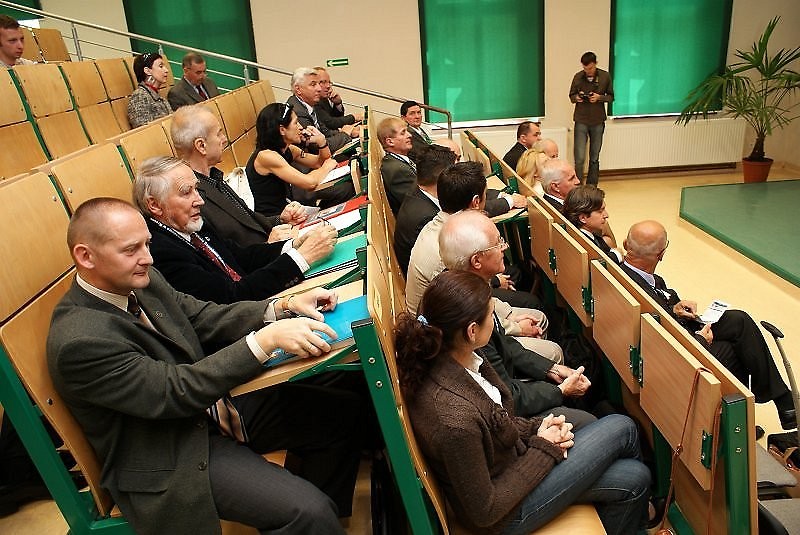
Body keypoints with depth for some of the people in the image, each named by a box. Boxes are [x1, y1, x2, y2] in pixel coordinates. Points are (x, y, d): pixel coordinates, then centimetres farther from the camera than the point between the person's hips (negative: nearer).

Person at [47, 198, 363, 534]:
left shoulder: (140, 281, -1)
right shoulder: (78, 341, -25)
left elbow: (207, 319, 2)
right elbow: (177, 391, -27)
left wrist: (284, 307, -14)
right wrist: (267, 339, -33)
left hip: (213, 401, 8)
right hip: (171, 457, -8)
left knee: (345, 411, 2)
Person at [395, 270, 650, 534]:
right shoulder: (455, 416, -37)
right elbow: (485, 512, -23)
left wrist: (537, 428, -7)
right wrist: (543, 448, -16)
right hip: (505, 514, -7)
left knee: (634, 476, 6)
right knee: (622, 429, -2)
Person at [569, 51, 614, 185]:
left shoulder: (605, 77, -1)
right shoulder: (578, 77, -2)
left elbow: (611, 96, 6)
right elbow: (571, 95, 8)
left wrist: (599, 97, -14)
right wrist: (576, 98, -15)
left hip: (598, 121, 2)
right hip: (581, 121, -1)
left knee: (594, 158, 9)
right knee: (579, 158, -8)